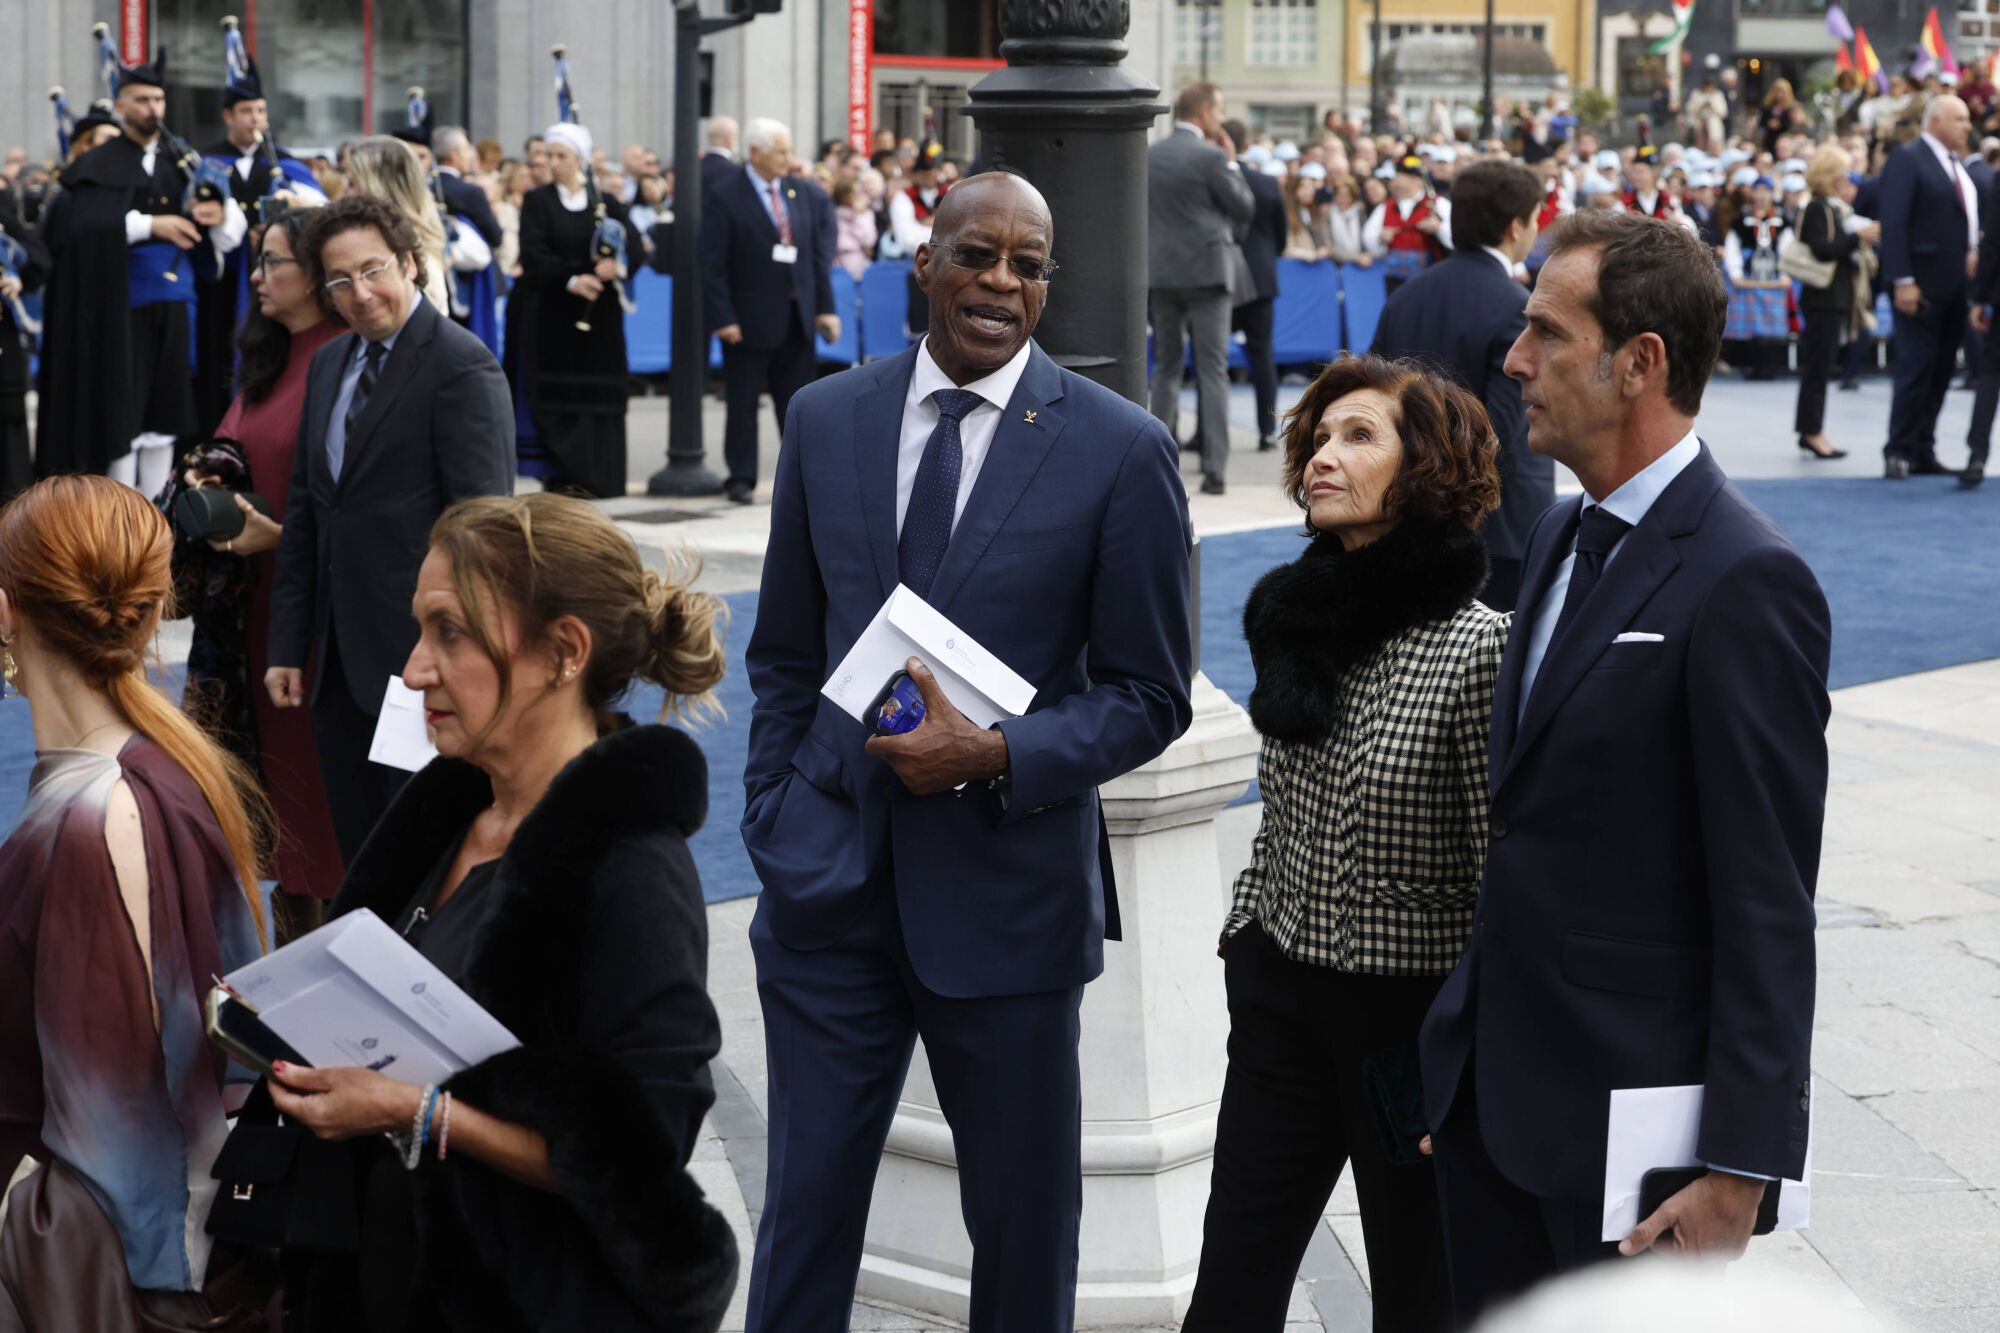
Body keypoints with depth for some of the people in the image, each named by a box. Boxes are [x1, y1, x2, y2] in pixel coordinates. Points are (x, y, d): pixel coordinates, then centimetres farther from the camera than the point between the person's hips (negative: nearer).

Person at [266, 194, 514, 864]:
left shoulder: (462, 367, -11)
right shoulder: (329, 364, 15)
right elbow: (304, 515, 17)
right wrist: (288, 646, 13)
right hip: (341, 665, 8)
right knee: (359, 860, 11)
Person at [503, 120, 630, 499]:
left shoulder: (606, 203, 8)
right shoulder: (537, 201, 3)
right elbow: (533, 255, -8)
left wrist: (616, 265, -21)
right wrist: (570, 280, -22)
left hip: (597, 315, 1)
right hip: (550, 315, -1)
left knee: (595, 395, -1)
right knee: (553, 395, -5)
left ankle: (591, 476, 4)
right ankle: (558, 475, -2)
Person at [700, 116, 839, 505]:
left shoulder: (804, 193, 6)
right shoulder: (725, 196, -9)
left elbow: (818, 253, 9)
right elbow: (712, 263, -10)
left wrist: (825, 307, 2)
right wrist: (723, 317, -16)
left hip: (796, 316, 5)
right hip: (750, 318, -5)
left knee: (797, 399, 11)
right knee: (743, 402, 3)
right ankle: (741, 478, 11)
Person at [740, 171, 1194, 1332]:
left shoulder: (1122, 451, -6)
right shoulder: (826, 420, 4)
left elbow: (1150, 697, -4)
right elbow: (786, 657, 12)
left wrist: (999, 756, -18)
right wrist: (772, 826, 7)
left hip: (1007, 889, -2)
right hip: (831, 880, 2)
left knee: (1025, 1214, 12)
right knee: (806, 1197, 9)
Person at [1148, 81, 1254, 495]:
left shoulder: (1149, 155, 5)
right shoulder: (1210, 157, -11)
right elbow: (1245, 209, -5)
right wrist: (1231, 164, 6)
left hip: (1160, 272, 5)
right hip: (1205, 271, -5)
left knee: (1166, 368, 14)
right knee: (1212, 370, -3)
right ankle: (1214, 467, -9)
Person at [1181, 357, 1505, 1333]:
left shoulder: (1475, 648, -16)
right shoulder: (1296, 615, 5)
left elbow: (1501, 870, -14)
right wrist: (1243, 943, 15)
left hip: (1411, 1017, -6)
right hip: (1282, 998, 6)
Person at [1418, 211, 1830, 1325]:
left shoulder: (1745, 581, -17)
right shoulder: (1566, 540, 11)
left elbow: (1768, 902, -18)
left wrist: (1740, 1169, -19)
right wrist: (1461, 1072, 14)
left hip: (1627, 1104, -8)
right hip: (1496, 1087, 8)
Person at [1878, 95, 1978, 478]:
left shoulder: (1960, 166, 17)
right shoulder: (1907, 159, -8)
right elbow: (1893, 222, -14)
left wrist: (1976, 250, 3)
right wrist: (1903, 281, -20)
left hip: (1956, 285, 8)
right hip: (1922, 285, -8)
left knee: (1940, 373, 8)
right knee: (1916, 369, -6)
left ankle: (1923, 453, 13)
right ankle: (1898, 453, 0)